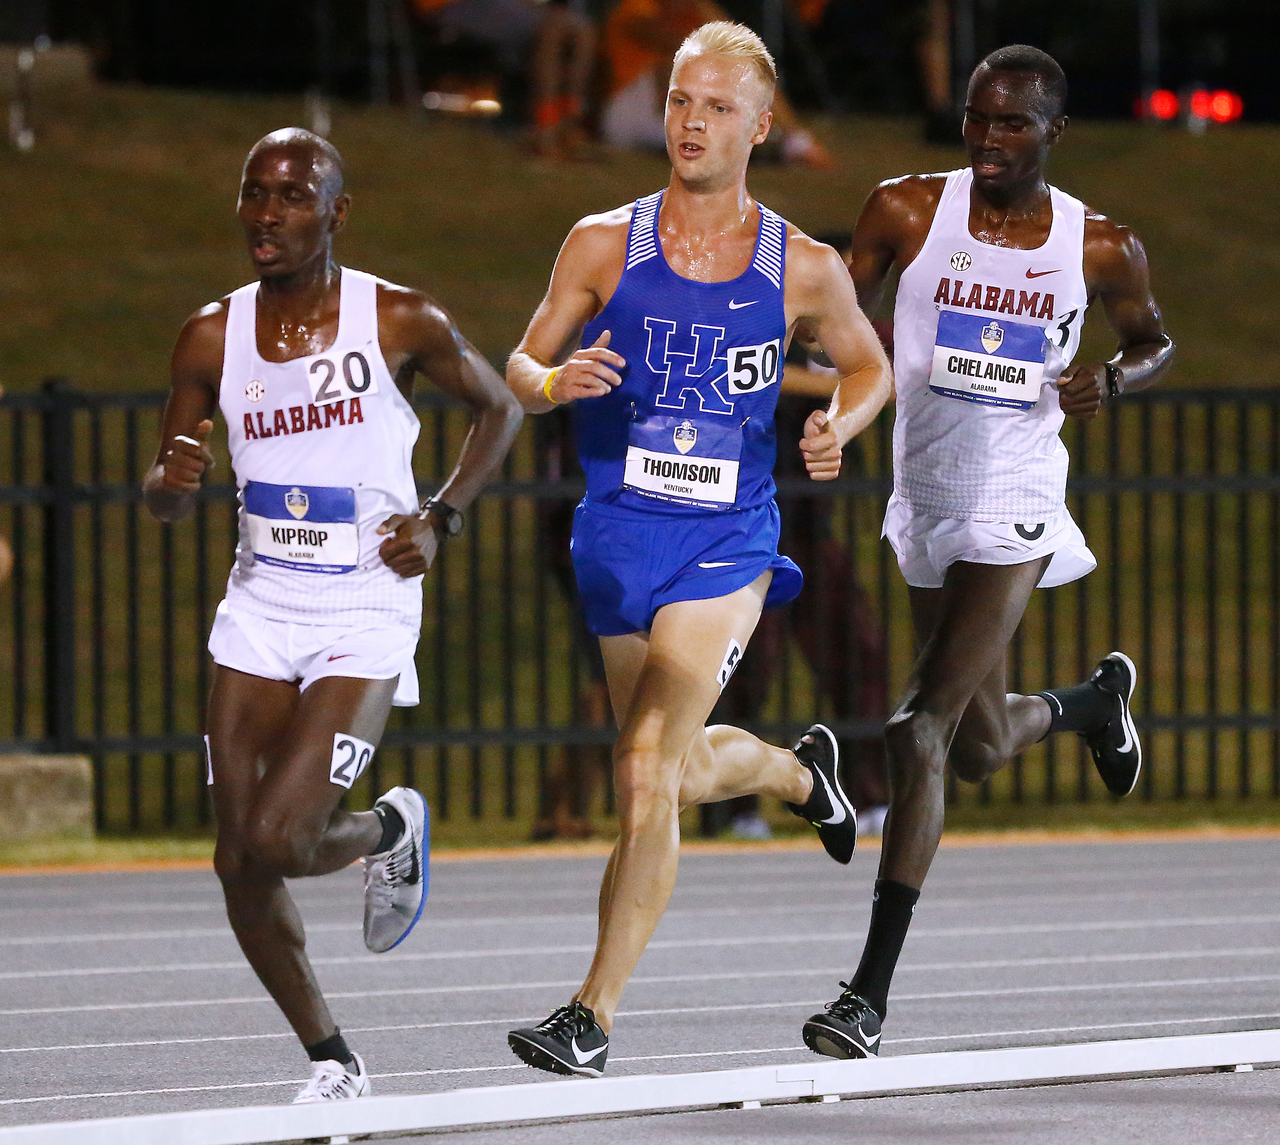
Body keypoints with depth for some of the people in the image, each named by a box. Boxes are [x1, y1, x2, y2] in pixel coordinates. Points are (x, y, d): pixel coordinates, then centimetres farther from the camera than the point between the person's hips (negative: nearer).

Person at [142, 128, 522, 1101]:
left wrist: (441, 517, -5)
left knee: (278, 841, -19)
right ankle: (330, 1061, 18)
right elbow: (166, 497, 9)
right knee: (239, 863, 0)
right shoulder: (214, 337, 1)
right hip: (259, 613, 4)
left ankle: (391, 832, 17)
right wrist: (173, 480, -15)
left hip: (365, 618, -4)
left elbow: (500, 408, 9)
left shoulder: (401, 322, -8)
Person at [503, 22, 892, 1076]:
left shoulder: (803, 268, -3)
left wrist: (843, 423, -6)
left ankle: (595, 1016, -10)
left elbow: (868, 363, 15)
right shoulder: (604, 246, -1)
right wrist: (554, 383, -17)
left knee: (647, 772, -16)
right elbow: (523, 366, 6)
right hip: (618, 541, 3)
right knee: (686, 770, 17)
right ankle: (798, 771, 53)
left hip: (725, 547, -3)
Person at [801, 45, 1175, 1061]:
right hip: (926, 507, 4)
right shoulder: (908, 212, -2)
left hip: (1013, 509, -4)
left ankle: (872, 993, -18)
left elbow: (1155, 342, 14)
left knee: (922, 730, -18)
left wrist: (1113, 378, -9)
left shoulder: (1102, 247, -3)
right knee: (980, 750, 19)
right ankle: (1094, 700, 57)